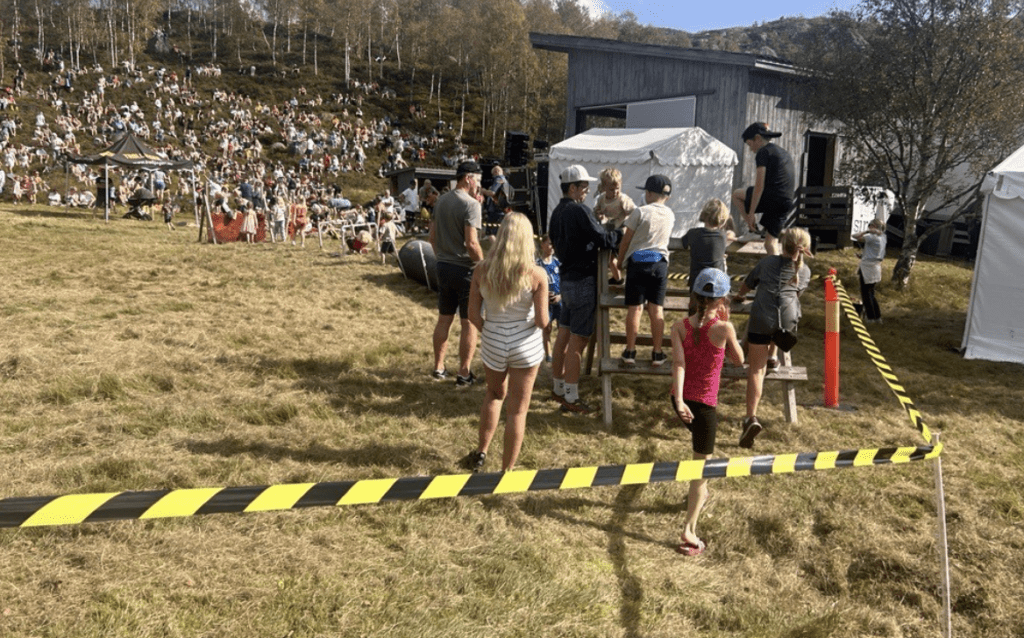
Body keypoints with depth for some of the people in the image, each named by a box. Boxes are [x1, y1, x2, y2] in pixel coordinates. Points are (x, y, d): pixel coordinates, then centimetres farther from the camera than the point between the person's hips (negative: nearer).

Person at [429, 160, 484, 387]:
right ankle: (464, 374, 9)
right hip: (465, 269, -7)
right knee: (469, 323, 3)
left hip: (443, 267, 7)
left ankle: (439, 368, 25)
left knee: (444, 319, 16)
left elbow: (433, 236, 12)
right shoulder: (471, 204, -16)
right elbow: (471, 243, -22)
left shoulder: (441, 201, 7)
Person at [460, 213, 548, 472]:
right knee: (517, 410, 12)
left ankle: (480, 453, 31)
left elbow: (474, 315, -5)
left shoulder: (482, 270, -9)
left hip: (493, 344, 2)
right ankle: (507, 471, 22)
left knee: (495, 394, 30)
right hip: (526, 345, -2)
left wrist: (490, 332, 12)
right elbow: (542, 321, -15)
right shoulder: (536, 274, -16)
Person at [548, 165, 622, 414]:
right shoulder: (579, 210, -16)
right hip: (583, 280, -9)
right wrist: (623, 234, -2)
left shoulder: (557, 212, 11)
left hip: (567, 278, 9)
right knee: (578, 341, -4)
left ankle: (558, 388, 27)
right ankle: (571, 399, 1)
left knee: (563, 335, 16)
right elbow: (603, 238, -18)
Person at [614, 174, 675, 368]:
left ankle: (630, 351, 7)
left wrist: (617, 263, 8)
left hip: (638, 262, -3)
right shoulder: (670, 214, 8)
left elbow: (625, 241, -3)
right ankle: (657, 353, 9)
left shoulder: (640, 212, -6)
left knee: (635, 308, 2)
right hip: (660, 263, 3)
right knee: (656, 308, 6)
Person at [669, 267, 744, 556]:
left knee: (701, 446, 34)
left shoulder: (680, 326, -7)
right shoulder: (723, 328, -15)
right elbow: (738, 360, 1)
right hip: (704, 403, -5)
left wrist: (679, 401, -24)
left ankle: (699, 493, 52)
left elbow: (678, 363, -18)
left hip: (680, 400, 5)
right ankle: (689, 532, 2)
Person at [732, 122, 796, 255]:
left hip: (769, 198, -8)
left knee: (737, 194, 17)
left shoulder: (763, 152, -3)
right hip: (786, 203, 8)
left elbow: (759, 186, -11)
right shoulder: (783, 152, 24)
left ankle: (754, 230, 9)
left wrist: (751, 213, -9)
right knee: (771, 243, 14)